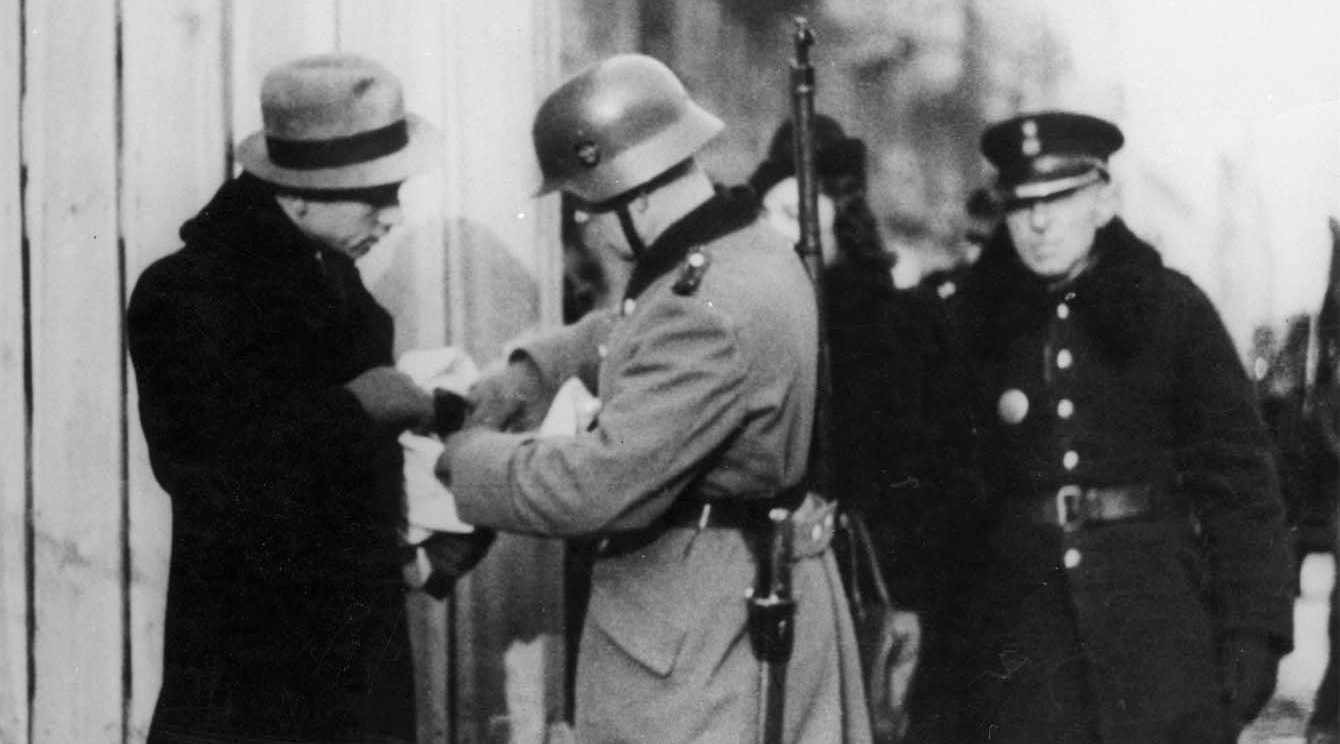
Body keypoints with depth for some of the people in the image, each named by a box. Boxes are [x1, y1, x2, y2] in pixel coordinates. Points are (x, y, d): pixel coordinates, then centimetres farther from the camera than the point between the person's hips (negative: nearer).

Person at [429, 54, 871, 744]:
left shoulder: (711, 313, -27)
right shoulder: (747, 247, 6)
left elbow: (595, 484, -30)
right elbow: (626, 330, 26)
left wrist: (470, 457, -13)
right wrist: (531, 371, 9)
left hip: (700, 629, -10)